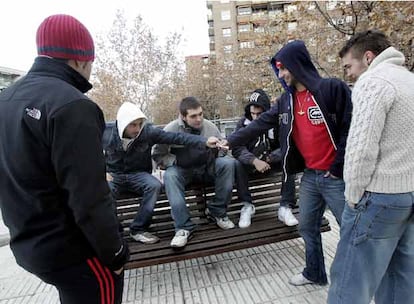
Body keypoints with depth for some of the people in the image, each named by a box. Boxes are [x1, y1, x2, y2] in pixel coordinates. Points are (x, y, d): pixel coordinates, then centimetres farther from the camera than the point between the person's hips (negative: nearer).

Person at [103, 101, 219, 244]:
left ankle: (138, 229, -12)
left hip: (138, 175, 1)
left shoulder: (148, 131, -13)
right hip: (113, 175, 0)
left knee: (155, 185, -31)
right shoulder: (106, 132, -10)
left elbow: (177, 137, -20)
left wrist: (205, 141, -31)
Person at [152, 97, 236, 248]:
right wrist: (175, 161, -15)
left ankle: (217, 211, -11)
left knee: (229, 162, -24)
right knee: (169, 175, -34)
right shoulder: (171, 130, -13)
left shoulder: (210, 127, -6)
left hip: (207, 168, 2)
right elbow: (157, 155, -5)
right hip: (183, 171, -1)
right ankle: (183, 227, -27)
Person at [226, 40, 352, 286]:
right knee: (307, 227, 17)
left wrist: (338, 167, -13)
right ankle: (315, 273, 39)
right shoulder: (287, 100, 8)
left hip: (335, 176, -6)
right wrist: (230, 141, 4)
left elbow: (351, 127, -13)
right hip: (310, 175, 7)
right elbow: (260, 124, 8)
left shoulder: (333, 88, -12)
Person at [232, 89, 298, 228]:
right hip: (251, 162, 0)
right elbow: (237, 148, -21)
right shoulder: (243, 123, -9)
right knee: (238, 165, -30)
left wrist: (269, 158, -31)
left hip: (273, 160, 1)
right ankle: (247, 205, -16)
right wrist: (255, 161, -38)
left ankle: (285, 207, -22)